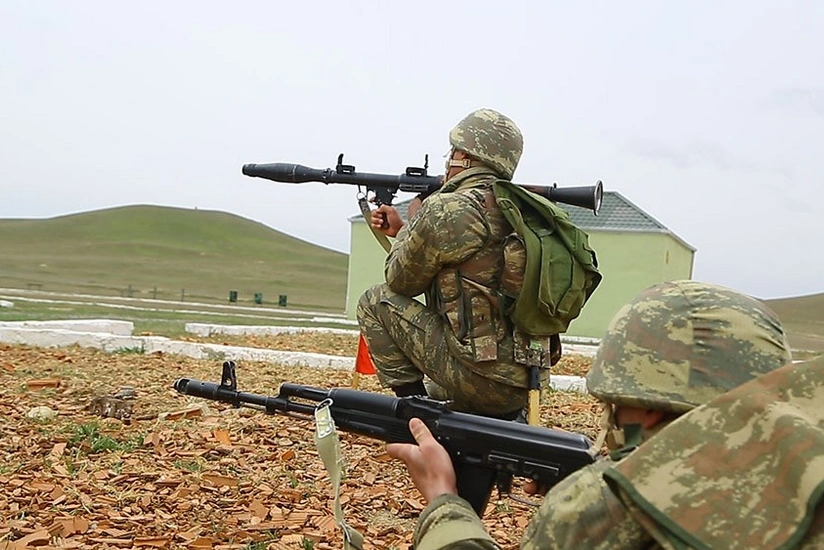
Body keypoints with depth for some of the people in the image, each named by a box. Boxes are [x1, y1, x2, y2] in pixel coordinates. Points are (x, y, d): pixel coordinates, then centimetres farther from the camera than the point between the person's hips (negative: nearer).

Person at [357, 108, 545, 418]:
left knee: (375, 301, 6)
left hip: (481, 377, -9)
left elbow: (401, 281, 1)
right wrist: (402, 230, 26)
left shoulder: (446, 209, -14)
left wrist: (411, 223, 16)